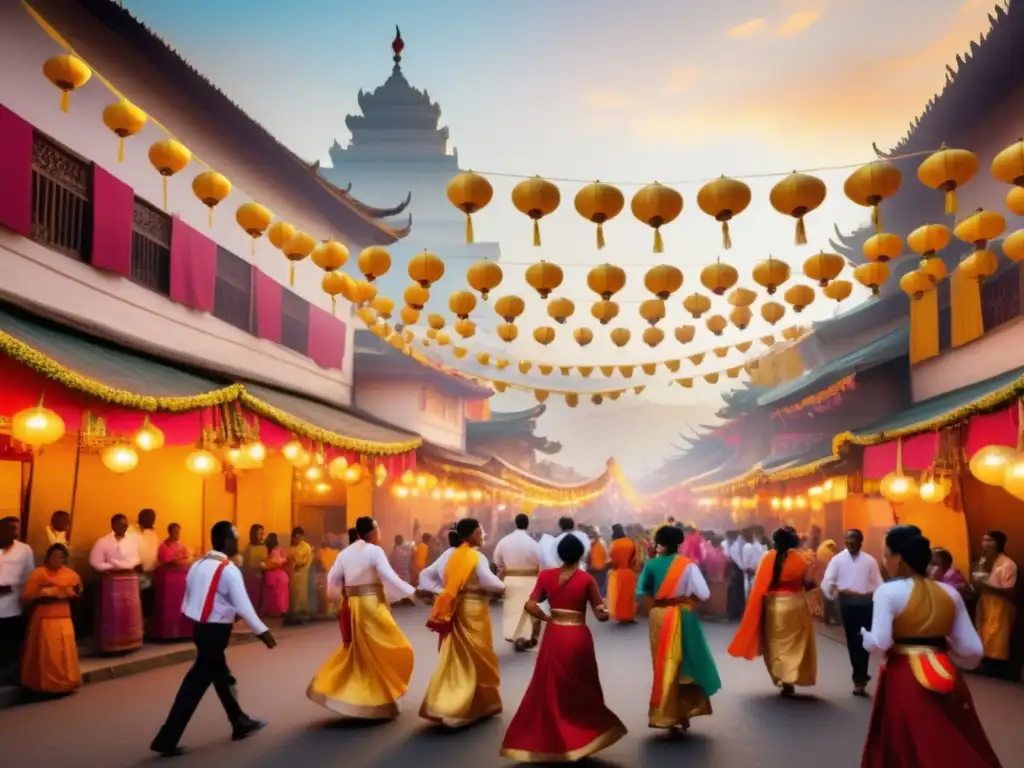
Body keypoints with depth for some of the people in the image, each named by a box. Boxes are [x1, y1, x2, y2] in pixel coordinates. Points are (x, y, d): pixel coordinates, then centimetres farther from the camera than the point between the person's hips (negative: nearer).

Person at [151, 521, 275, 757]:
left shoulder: (197, 565, 9)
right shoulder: (229, 570, -16)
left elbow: (188, 600, 12)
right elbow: (243, 605, -19)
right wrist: (262, 631, -14)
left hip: (201, 627, 9)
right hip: (215, 631, -9)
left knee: (221, 676, 19)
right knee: (196, 683, -2)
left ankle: (240, 723, 34)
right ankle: (166, 739, 1)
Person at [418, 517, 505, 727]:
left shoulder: (448, 554, 6)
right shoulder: (477, 557, -13)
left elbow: (425, 576, 8)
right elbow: (490, 582, -24)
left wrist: (442, 592, 3)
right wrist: (502, 586, -4)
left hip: (454, 611, 6)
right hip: (474, 610, -6)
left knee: (452, 658, 13)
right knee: (478, 659, 8)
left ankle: (443, 704, 10)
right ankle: (483, 704, 20)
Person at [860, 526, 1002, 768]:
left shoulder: (888, 592, -10)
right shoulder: (949, 592, 4)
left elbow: (879, 644, -18)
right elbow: (973, 650, 4)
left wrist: (865, 634, 3)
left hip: (904, 680, -4)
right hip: (946, 680, 5)